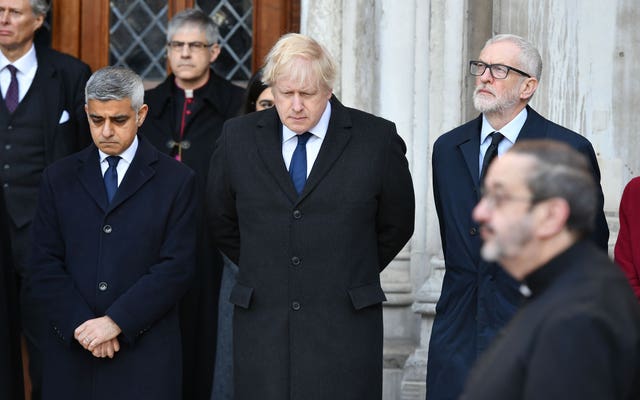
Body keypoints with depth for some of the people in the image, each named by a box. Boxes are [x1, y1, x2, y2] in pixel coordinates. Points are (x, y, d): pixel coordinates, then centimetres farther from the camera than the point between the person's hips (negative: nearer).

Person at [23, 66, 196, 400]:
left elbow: (176, 268, -6)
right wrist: (80, 325, -10)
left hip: (144, 357, -2)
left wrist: (116, 321, -13)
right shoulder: (58, 178, 9)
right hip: (71, 351, 2)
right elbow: (43, 268, 3)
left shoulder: (176, 181, 2)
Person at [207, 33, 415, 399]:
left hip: (345, 325, -2)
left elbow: (396, 225, 11)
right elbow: (223, 223, 18)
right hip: (262, 325, 2)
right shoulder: (238, 138, 5)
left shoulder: (378, 139, 0)